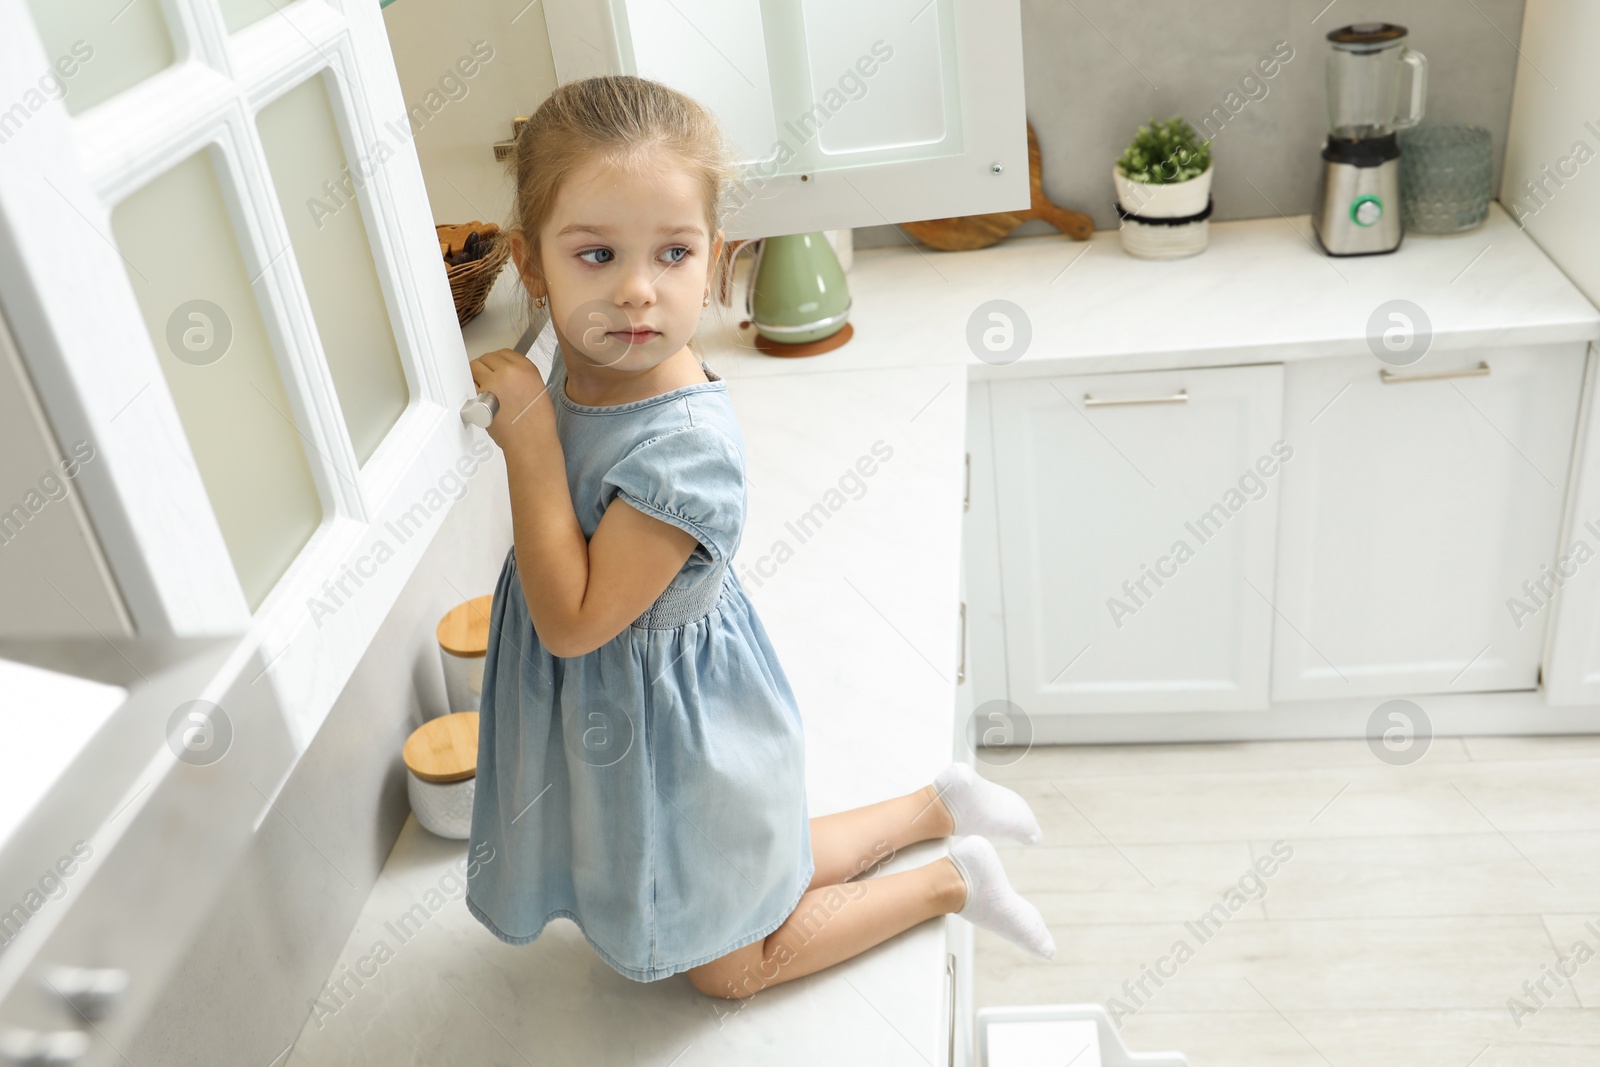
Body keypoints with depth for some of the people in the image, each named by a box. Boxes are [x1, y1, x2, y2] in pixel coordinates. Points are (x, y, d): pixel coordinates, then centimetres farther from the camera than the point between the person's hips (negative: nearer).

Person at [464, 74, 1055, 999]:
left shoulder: (684, 443, -36)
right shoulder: (575, 369, -10)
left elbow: (574, 620, -30)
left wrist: (531, 440, -32)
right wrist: (517, 420, -5)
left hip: (677, 724, -8)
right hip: (612, 708, 8)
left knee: (729, 965, 19)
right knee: (757, 869, 32)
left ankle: (951, 883, 29)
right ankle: (941, 804, 40)